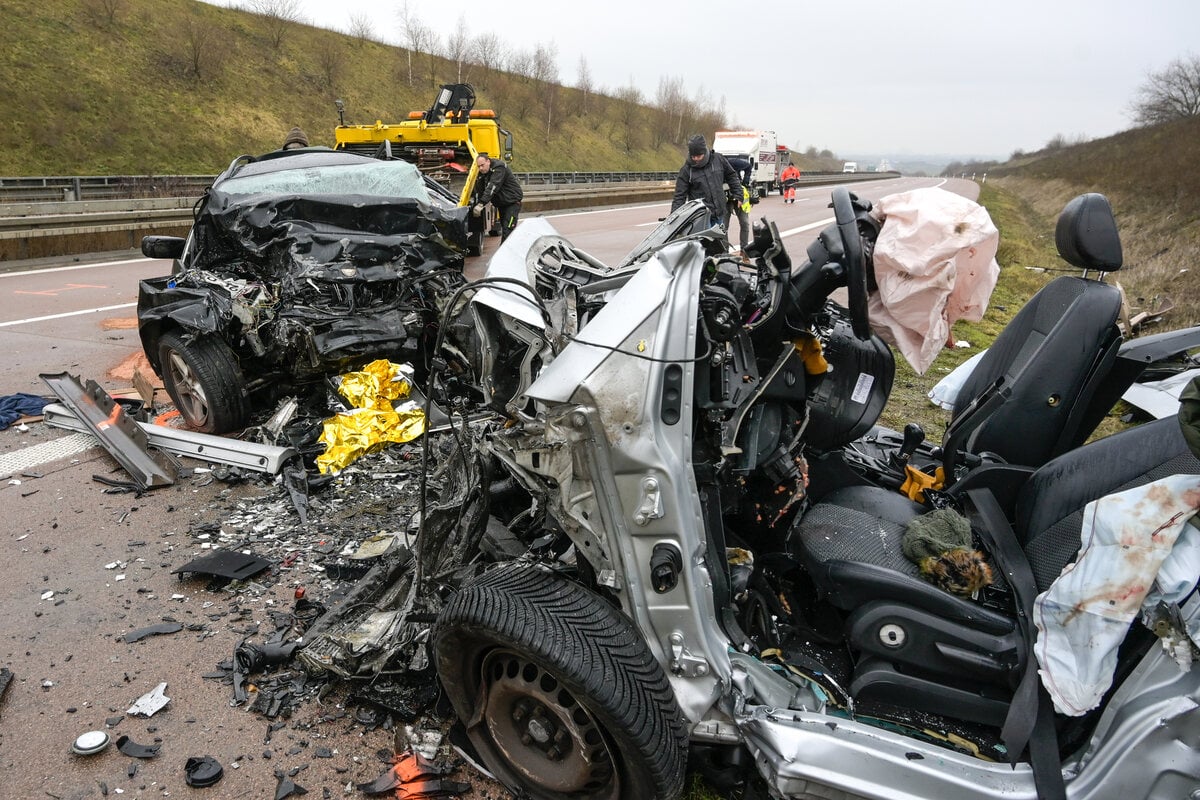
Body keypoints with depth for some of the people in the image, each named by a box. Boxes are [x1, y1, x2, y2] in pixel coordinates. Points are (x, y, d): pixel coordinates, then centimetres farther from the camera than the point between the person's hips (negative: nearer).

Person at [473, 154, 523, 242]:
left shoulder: (499, 168, -24)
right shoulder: (482, 173, 2)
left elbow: (492, 187, -35)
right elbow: (479, 190, 4)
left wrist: (481, 204, -41)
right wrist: (477, 204, -8)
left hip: (512, 201, -9)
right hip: (501, 203, 9)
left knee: (508, 230, -17)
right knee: (504, 228, 15)